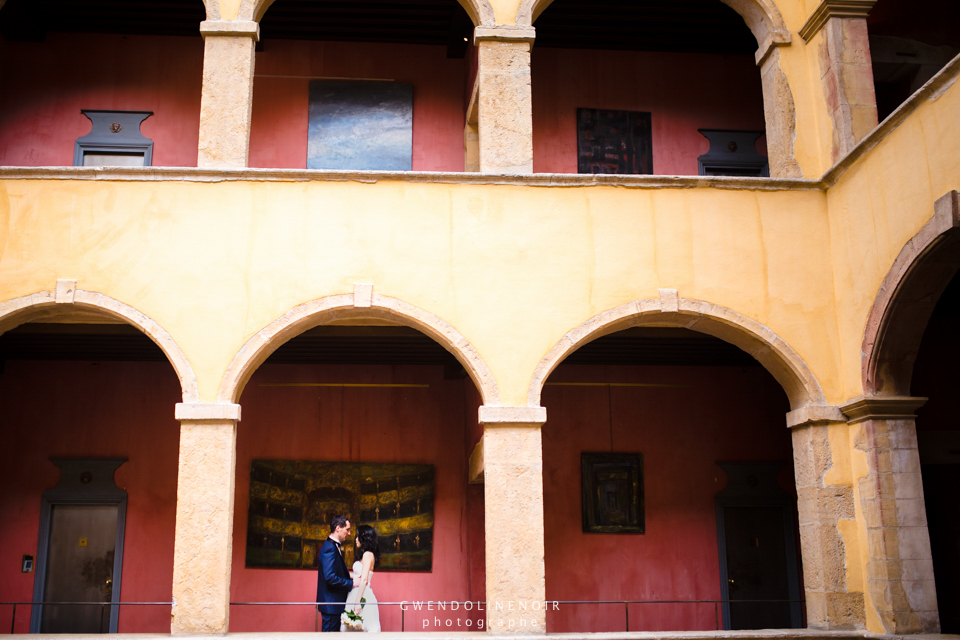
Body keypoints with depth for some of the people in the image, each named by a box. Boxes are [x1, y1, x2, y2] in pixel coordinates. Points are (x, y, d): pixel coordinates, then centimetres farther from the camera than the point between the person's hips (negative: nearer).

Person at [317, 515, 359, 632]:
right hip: (331, 603, -10)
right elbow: (330, 577, -26)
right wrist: (352, 583, -18)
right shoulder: (329, 548, -18)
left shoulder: (334, 546, 14)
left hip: (335, 602, 10)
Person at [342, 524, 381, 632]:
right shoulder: (366, 554, 17)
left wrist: (357, 602, -21)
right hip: (357, 593, 9)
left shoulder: (368, 554, -11)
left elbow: (364, 580, -18)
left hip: (362, 595, -9)